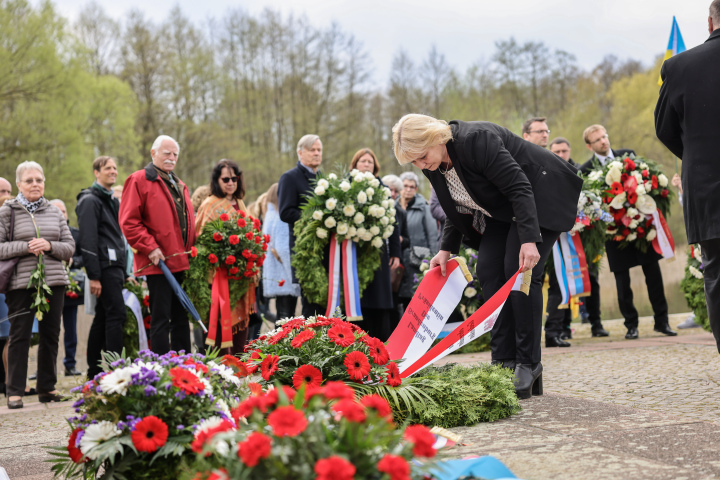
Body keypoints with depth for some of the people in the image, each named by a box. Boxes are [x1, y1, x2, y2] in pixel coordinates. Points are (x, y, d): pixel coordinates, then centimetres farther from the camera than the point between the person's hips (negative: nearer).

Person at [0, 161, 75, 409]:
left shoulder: (55, 212, 12)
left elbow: (70, 247, 10)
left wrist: (50, 246, -9)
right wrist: (26, 247, -16)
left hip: (54, 282, 4)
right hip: (20, 283, -4)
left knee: (50, 336, 7)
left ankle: (47, 388, 17)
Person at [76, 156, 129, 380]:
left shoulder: (112, 201, 21)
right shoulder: (90, 201, -8)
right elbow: (88, 240, -16)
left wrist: (124, 272, 20)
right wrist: (94, 276, -21)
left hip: (115, 267, 9)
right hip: (104, 268, -9)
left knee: (102, 318, 11)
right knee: (117, 314, -13)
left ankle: (94, 370, 15)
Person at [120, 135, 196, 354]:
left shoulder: (179, 185, 21)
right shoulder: (139, 181, -4)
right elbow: (129, 222, -11)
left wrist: (192, 251, 14)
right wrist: (150, 248, -17)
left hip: (181, 262, 8)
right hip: (158, 262, -8)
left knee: (180, 317, 12)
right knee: (161, 319, -5)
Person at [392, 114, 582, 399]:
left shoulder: (476, 140, -31)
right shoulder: (434, 166, -6)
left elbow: (520, 188, -32)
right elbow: (457, 209, 10)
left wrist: (529, 239, -39)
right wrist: (446, 249, 1)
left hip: (538, 199, -8)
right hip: (502, 211, 8)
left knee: (520, 271, -18)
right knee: (488, 271, -5)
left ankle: (528, 365, -13)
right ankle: (504, 361, -4)